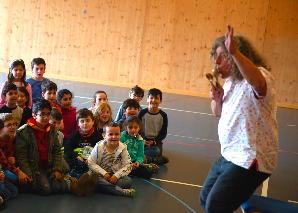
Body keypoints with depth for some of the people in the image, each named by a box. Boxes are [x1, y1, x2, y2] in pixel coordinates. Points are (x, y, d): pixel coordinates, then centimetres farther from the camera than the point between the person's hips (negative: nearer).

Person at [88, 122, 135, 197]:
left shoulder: (122, 148, -5)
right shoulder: (99, 147, -8)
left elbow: (127, 166, -6)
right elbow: (91, 163, -9)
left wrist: (116, 175, -20)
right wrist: (103, 173, -19)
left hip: (115, 176, 1)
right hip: (100, 175, -1)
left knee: (128, 181, -24)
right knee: (94, 181, -33)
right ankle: (122, 191, -33)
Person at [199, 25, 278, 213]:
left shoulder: (259, 75, -19)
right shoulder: (230, 82, 10)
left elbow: (259, 85, -45)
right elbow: (218, 113, 20)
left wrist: (235, 52, -56)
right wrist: (217, 98, -2)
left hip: (250, 159, -10)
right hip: (229, 156, 10)